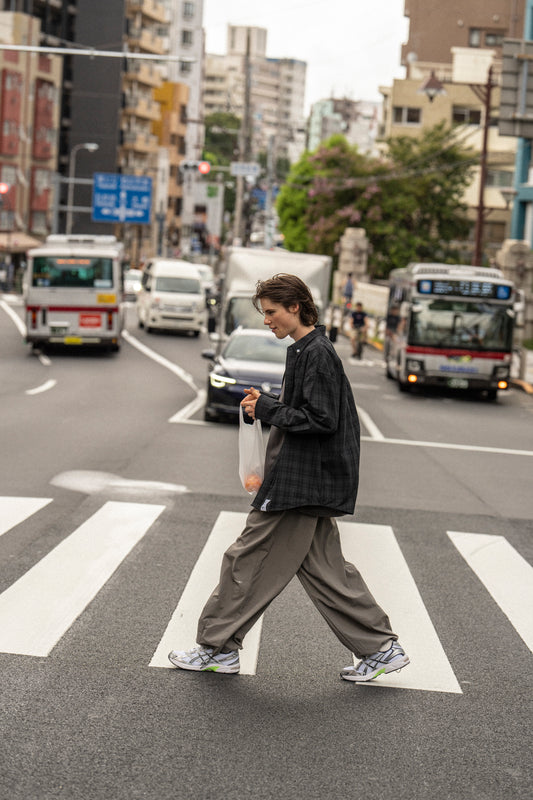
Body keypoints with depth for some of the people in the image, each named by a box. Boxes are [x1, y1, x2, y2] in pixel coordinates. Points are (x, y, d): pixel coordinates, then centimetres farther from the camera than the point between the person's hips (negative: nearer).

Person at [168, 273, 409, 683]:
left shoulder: (318, 354, -16)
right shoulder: (306, 350, 15)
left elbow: (321, 420, -22)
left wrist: (267, 409, -15)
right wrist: (269, 402, 6)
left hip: (300, 484, -10)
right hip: (312, 482, 10)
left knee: (248, 561, -1)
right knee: (323, 568, 12)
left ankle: (218, 647, 11)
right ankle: (382, 648, 15)